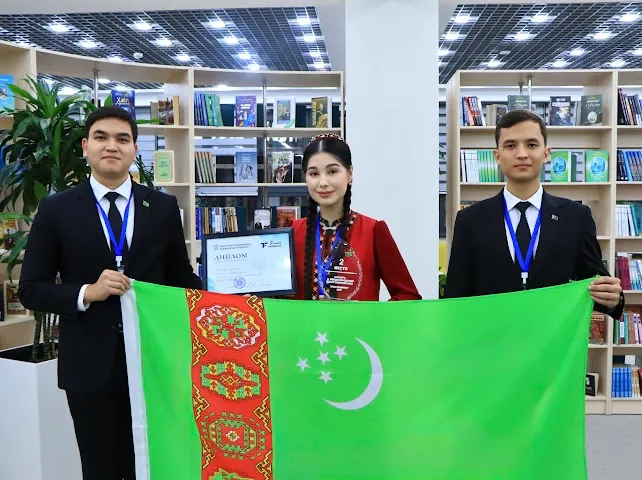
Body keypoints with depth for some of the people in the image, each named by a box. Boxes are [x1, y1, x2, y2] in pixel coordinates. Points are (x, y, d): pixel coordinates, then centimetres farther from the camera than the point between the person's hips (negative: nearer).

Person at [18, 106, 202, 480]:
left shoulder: (164, 207, 3)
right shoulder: (56, 210, -1)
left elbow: (181, 277, 9)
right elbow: (31, 289, -2)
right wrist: (87, 293, -17)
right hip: (90, 365, -1)